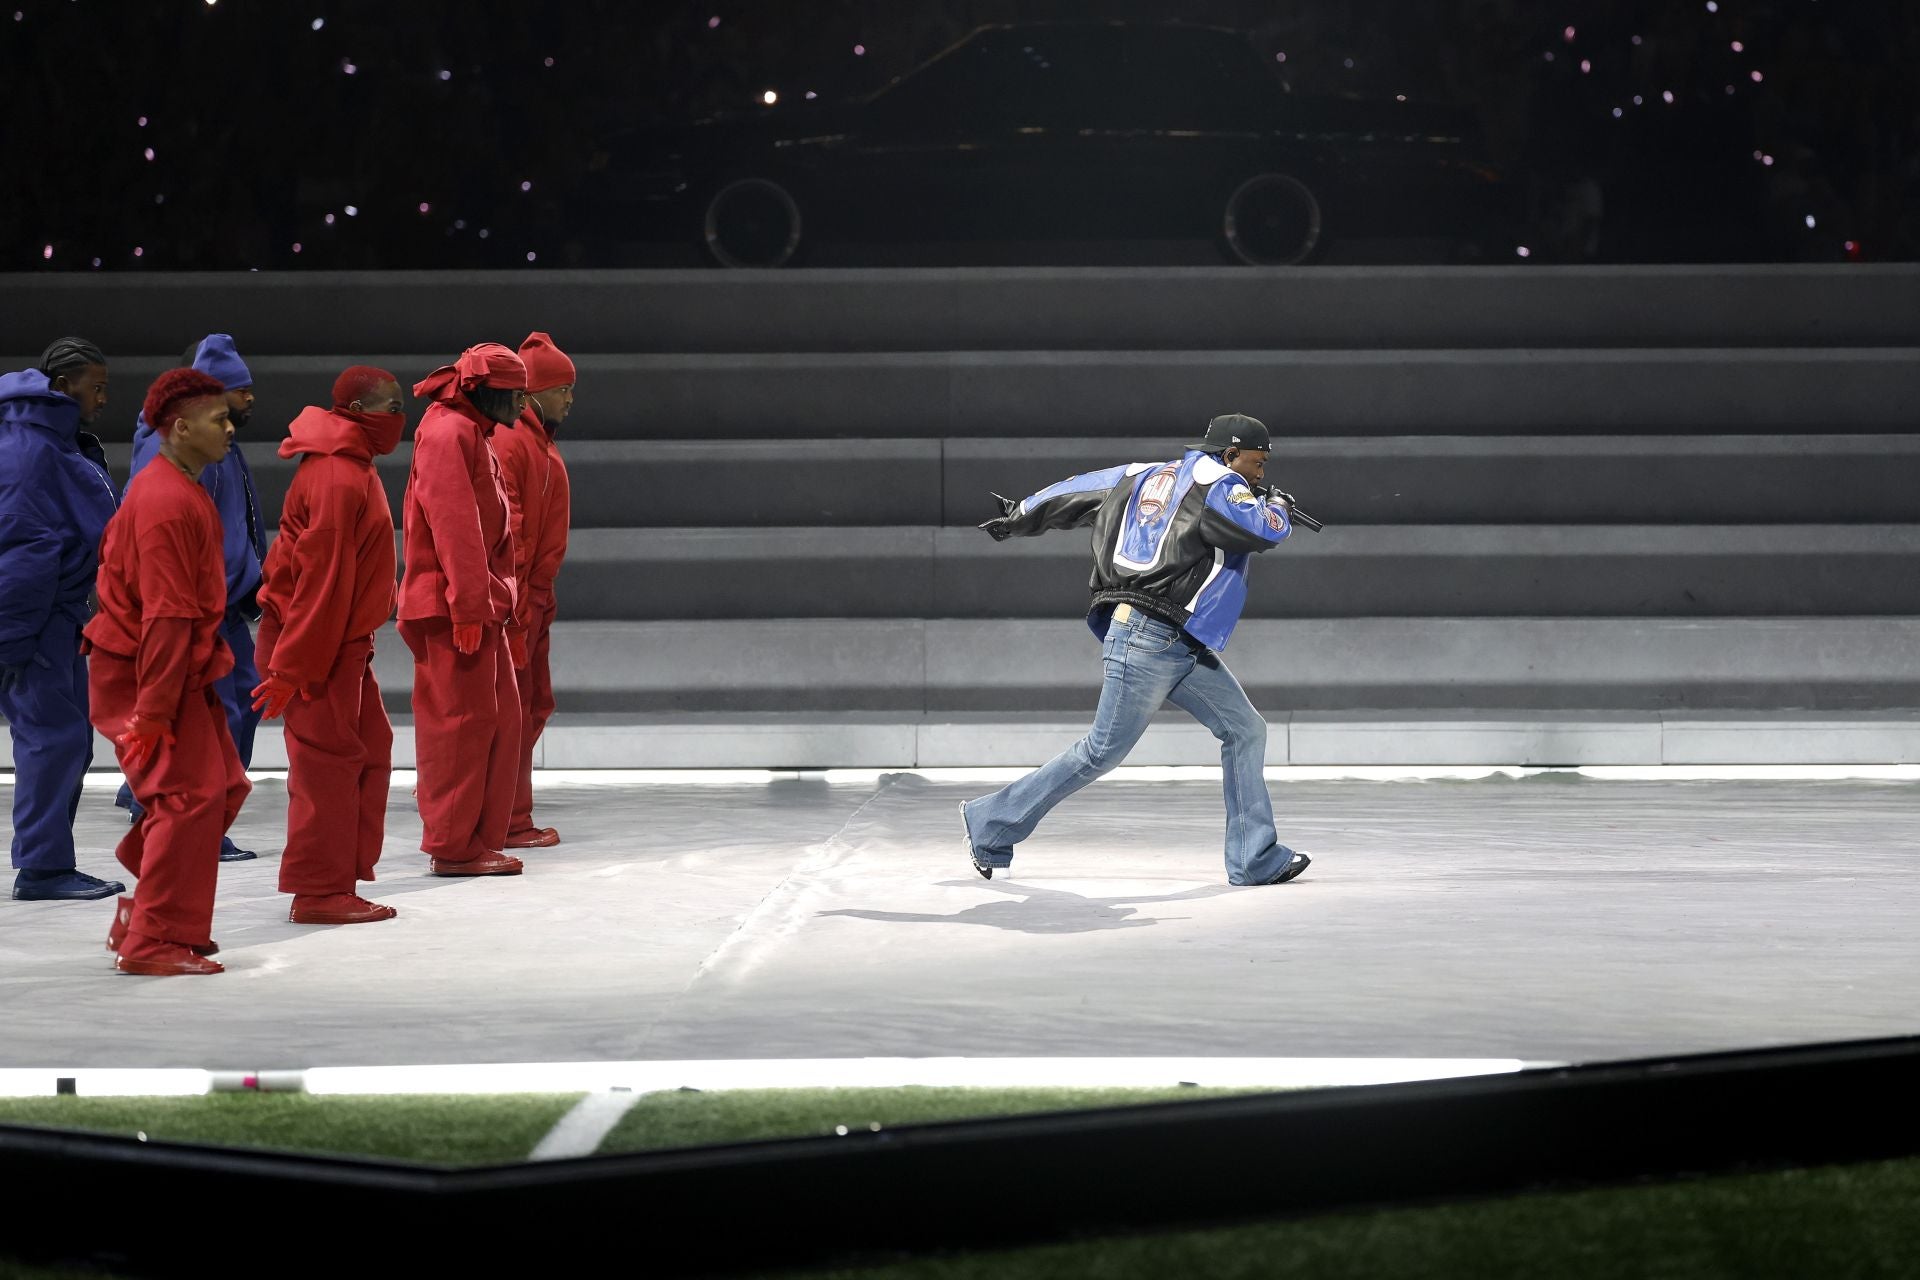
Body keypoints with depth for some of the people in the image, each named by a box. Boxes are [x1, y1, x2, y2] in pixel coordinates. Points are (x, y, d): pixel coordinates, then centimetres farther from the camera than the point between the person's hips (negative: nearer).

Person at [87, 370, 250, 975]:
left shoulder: (177, 490, 13)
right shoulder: (169, 503, -21)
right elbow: (166, 614, -23)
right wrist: (154, 710, -25)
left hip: (181, 668, 10)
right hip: (151, 672, -10)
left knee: (222, 785, 11)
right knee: (190, 794, -11)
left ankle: (145, 912, 19)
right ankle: (154, 942, -6)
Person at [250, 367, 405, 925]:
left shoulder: (351, 470, 13)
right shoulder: (339, 480, -20)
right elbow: (320, 580, -22)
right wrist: (293, 669, -23)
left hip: (344, 641, 10)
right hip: (316, 643, -10)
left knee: (368, 750, 13)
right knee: (329, 759, -5)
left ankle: (335, 879, 19)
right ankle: (319, 892, 1)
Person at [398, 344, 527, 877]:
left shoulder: (472, 436, 20)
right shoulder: (448, 433, -13)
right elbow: (453, 525, -20)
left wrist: (498, 601, 20)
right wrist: (467, 605, -24)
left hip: (480, 604, 10)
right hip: (454, 607, -10)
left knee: (499, 718, 11)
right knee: (462, 720, -6)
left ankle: (480, 838, 16)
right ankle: (453, 846, -2)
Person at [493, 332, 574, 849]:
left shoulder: (538, 440, 18)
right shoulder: (510, 441, -14)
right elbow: (503, 527, -20)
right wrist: (513, 601, -23)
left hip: (532, 597, 10)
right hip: (515, 597, -10)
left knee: (535, 705, 14)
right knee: (515, 707, -6)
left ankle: (512, 818, 20)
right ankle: (511, 824, -2)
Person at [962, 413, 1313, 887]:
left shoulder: (1150, 476, 17)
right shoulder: (1217, 486, -9)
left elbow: (1076, 492, 24)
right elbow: (1267, 530, -17)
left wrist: (1017, 519, 35)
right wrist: (1276, 506, 7)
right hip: (1149, 639, -10)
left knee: (1245, 729, 7)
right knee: (1104, 751, -5)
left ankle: (1254, 859, 7)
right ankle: (990, 823, 4)